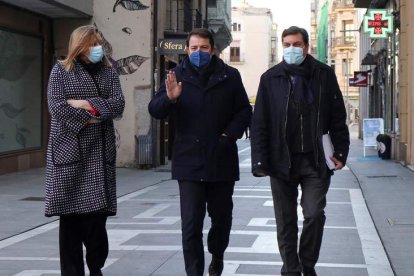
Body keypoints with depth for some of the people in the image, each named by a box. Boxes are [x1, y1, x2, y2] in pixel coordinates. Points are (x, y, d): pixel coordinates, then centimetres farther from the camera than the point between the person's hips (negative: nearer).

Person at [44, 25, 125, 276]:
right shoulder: (61, 70, 5)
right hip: (69, 149, -2)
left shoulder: (109, 72, 13)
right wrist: (87, 121, -12)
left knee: (97, 211, -1)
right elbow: (56, 106, -7)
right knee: (70, 212, -3)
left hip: (100, 151, 2)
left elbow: (118, 104, 0)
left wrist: (89, 105, -12)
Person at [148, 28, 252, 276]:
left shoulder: (230, 76, 2)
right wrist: (169, 98, -25)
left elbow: (244, 111, 5)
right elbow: (155, 110, -3)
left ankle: (217, 256, 44)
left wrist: (229, 135, -10)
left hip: (222, 160, 1)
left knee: (221, 216, 17)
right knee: (191, 223, -7)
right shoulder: (178, 75, 2)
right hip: (189, 162, -1)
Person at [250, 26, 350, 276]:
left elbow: (337, 117, 6)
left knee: (314, 214, -6)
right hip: (282, 161, 1)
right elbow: (259, 123, 0)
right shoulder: (271, 78, 2)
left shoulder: (324, 75, 3)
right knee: (286, 222, 6)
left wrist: (341, 151, 0)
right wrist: (260, 161, -6)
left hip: (315, 161, 0)